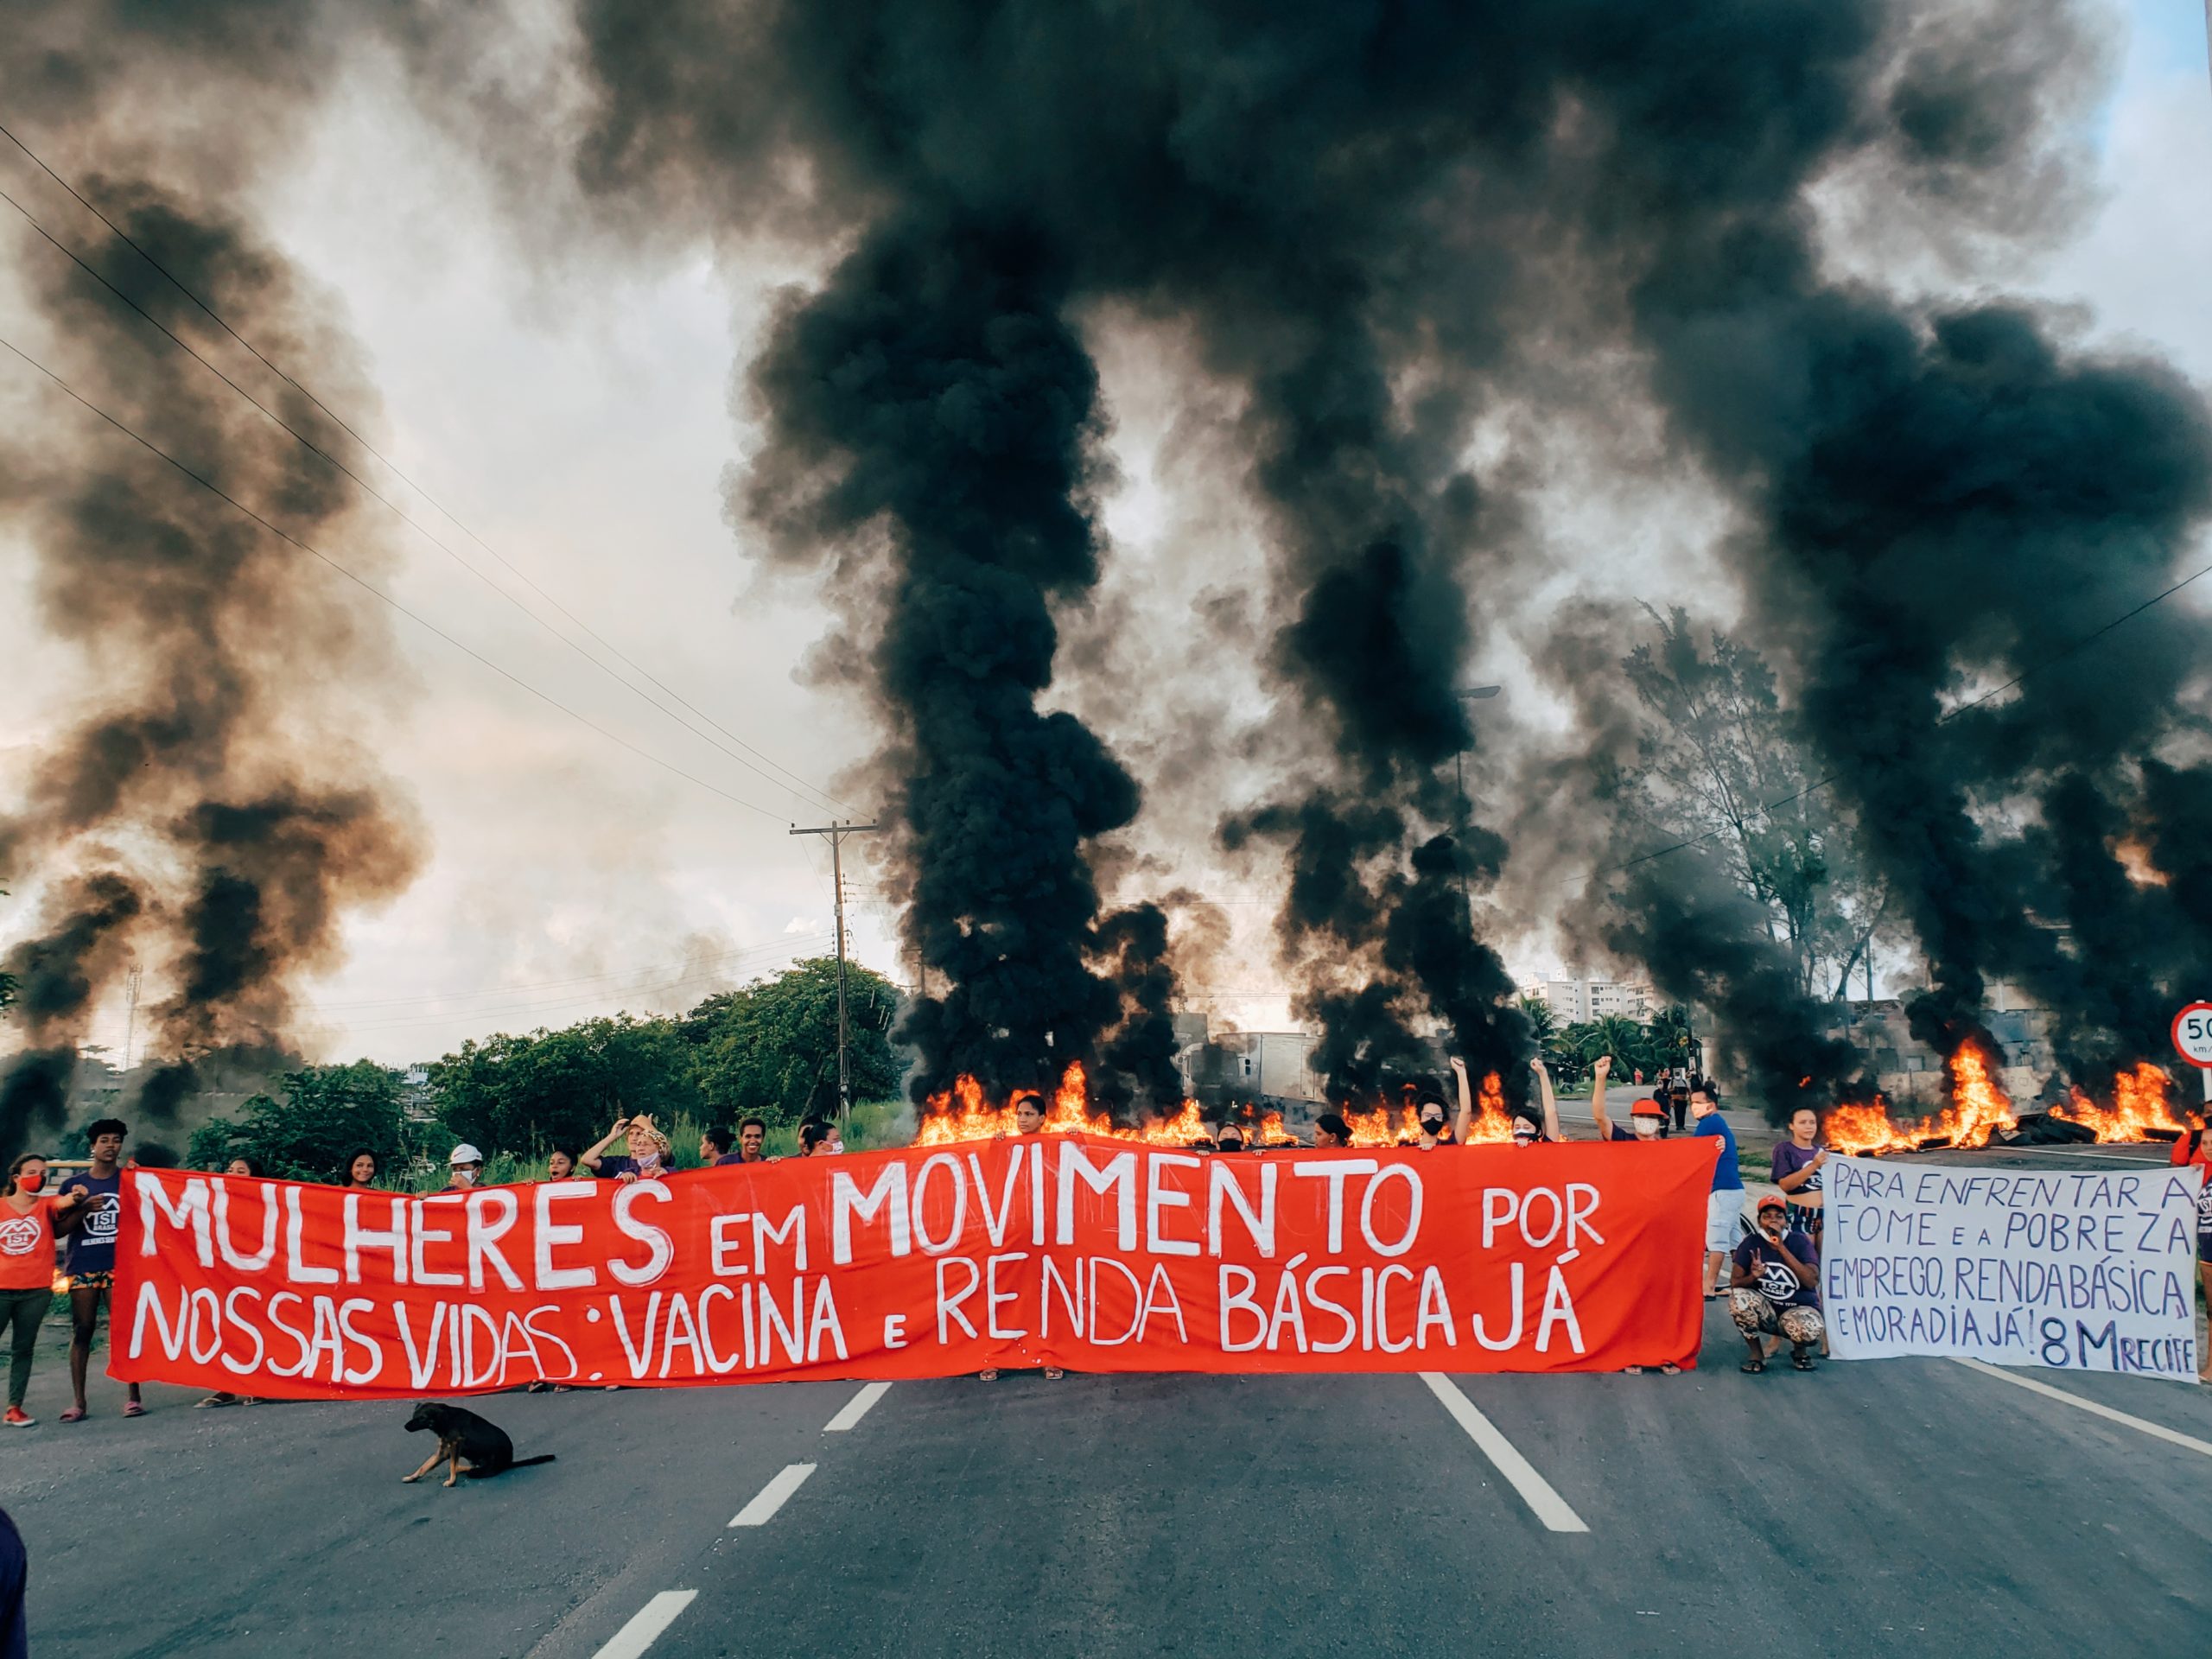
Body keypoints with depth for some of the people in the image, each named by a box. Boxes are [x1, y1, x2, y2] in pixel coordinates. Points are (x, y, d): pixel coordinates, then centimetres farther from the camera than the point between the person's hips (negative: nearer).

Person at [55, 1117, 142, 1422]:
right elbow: (59, 1229, 8)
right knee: (82, 1331, 2)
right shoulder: (74, 1184, 11)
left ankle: (133, 1396, -4)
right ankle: (78, 1401, 7)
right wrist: (83, 1209, -11)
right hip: (83, 1267, 2)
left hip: (120, 1265, -2)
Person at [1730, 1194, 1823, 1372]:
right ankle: (1757, 1355, -8)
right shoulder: (1751, 1244, -4)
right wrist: (1753, 1277, -33)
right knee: (1738, 1297, -29)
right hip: (1765, 1312, 2)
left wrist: (1781, 1247, -24)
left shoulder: (1800, 1241, -8)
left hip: (1798, 1309, -1)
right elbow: (1735, 1283, -11)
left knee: (1810, 1330, -36)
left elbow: (1812, 1281, -22)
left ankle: (1800, 1351, 4)